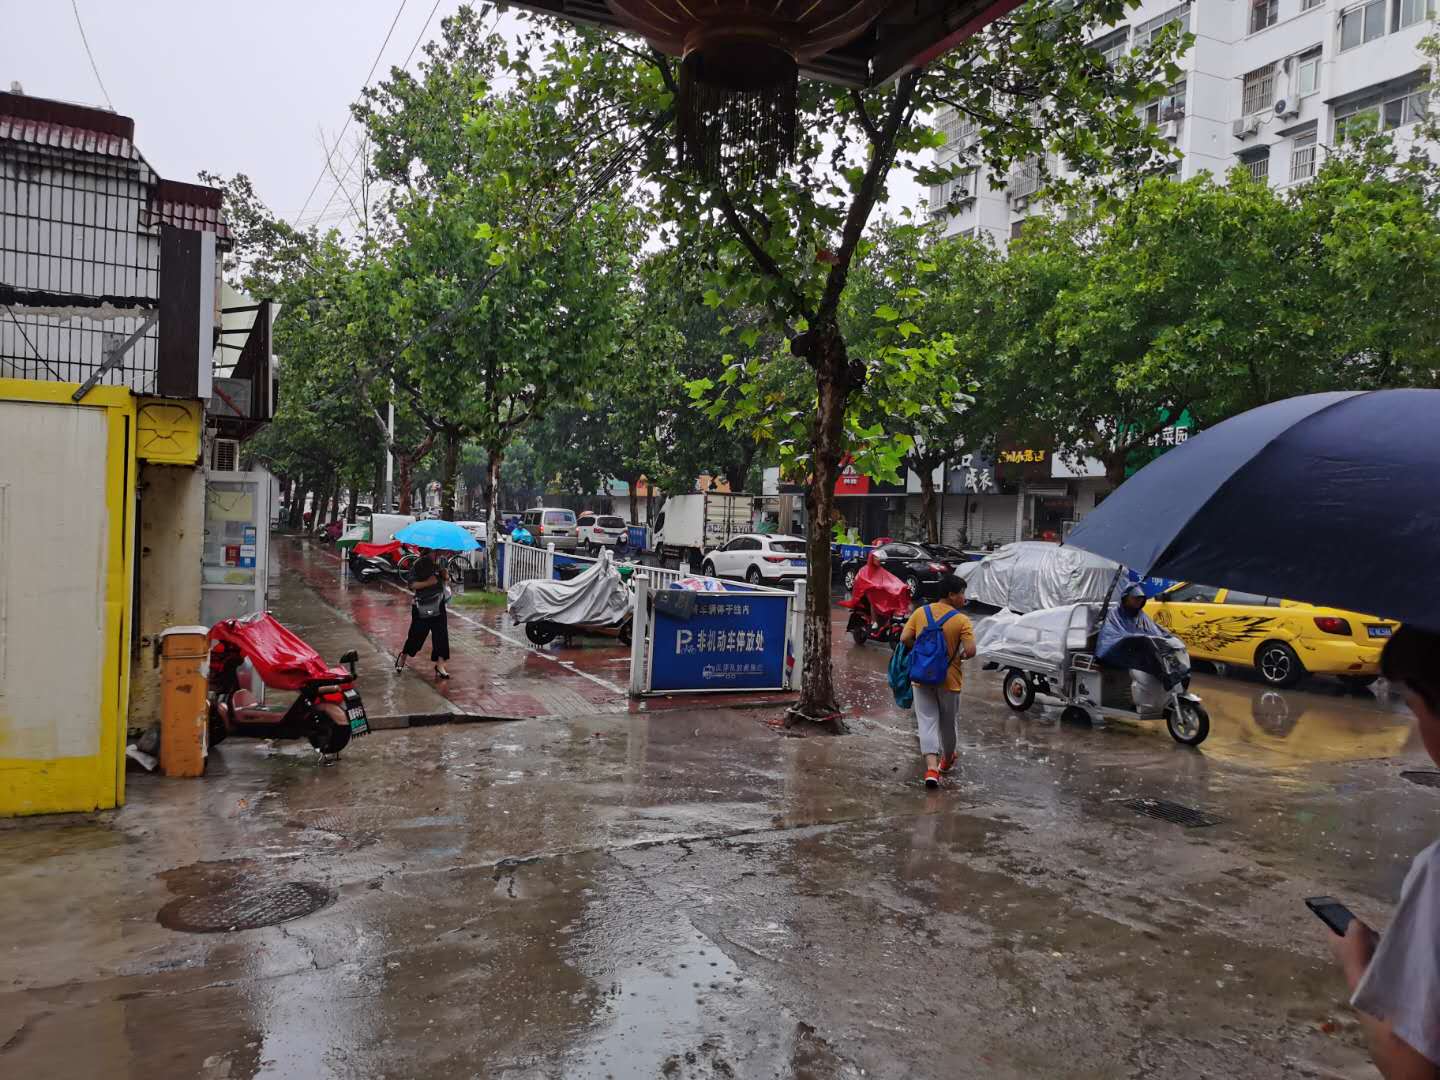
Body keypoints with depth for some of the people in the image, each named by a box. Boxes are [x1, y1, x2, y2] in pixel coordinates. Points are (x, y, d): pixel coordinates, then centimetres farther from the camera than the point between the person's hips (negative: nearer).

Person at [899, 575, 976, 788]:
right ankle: (947, 760, 39)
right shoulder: (961, 621, -13)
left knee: (927, 721, 3)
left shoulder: (920, 612, -3)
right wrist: (959, 656, 2)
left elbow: (904, 639, -6)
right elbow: (970, 651, -20)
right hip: (948, 679, -2)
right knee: (948, 723, 18)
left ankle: (931, 767, -11)